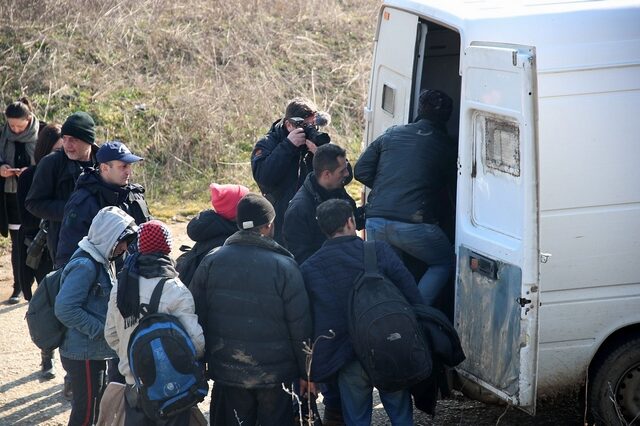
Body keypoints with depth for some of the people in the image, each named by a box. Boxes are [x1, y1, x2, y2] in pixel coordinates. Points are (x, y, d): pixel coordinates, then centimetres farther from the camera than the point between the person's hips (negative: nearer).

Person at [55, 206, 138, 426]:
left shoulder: (103, 261, 9)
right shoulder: (85, 265, -20)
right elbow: (65, 309, -27)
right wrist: (100, 330, -22)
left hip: (97, 353, 9)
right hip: (84, 355, -9)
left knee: (96, 407, 16)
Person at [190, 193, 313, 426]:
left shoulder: (211, 262, -4)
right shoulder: (284, 266, -13)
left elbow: (197, 317, 1)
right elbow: (300, 326, -10)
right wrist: (306, 372, 2)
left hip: (227, 373, 3)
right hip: (276, 374, -3)